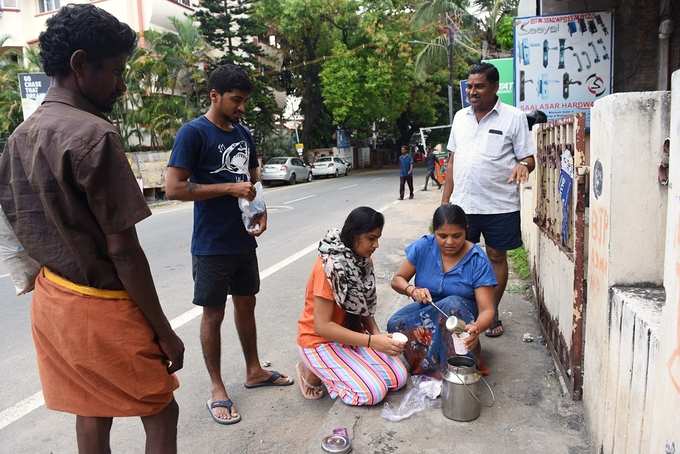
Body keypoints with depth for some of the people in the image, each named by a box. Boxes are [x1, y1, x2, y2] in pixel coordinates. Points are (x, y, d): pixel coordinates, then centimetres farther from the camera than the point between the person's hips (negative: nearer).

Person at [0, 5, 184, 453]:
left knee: (92, 415, 21)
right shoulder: (94, 135, -21)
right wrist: (165, 332, -13)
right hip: (101, 306, -8)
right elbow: (123, 251, -21)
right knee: (161, 414, 10)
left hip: (52, 299, 8)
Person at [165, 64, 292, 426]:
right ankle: (217, 388, 21)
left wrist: (260, 210, 1)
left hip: (244, 240, 7)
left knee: (246, 304, 17)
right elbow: (173, 188, -19)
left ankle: (254, 371, 34)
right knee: (213, 314, 5)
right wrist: (230, 188, -20)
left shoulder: (243, 134, 9)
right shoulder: (193, 133, -13)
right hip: (212, 245, -7)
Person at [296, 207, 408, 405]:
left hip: (351, 333, 7)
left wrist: (378, 335, -14)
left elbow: (364, 306, 4)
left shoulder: (361, 260, -3)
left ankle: (337, 368, 13)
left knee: (398, 377, -4)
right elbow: (322, 326, -28)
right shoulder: (329, 266, -27)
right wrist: (372, 341, -29)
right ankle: (313, 371, 5)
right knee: (373, 392, -16)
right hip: (320, 340, -7)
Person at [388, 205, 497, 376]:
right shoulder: (423, 247, -12)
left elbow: (487, 310, -22)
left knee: (452, 304, -36)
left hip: (461, 315, -2)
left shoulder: (478, 260, -19)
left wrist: (476, 328, -45)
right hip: (425, 310, 2)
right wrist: (412, 290, -28)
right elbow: (397, 280, -5)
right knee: (395, 323, -27)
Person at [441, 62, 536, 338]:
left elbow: (528, 158, -2)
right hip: (462, 204, 3)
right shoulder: (460, 117, 10)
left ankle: (492, 315, 22)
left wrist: (523, 165, -26)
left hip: (499, 204, -3)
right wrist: (445, 199, 10)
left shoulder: (514, 117, -3)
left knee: (497, 257, 8)